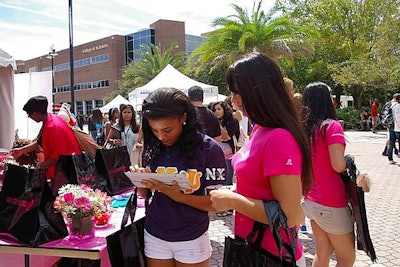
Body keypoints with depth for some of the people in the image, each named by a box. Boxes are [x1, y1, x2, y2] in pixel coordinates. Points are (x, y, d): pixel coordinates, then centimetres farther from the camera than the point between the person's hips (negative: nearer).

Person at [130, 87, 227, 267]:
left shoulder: (208, 148, -15)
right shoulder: (151, 148, -4)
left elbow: (216, 202, -14)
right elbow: (146, 194, 6)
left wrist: (179, 196, -28)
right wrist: (141, 182, -16)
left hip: (191, 239, -3)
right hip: (154, 236, 3)